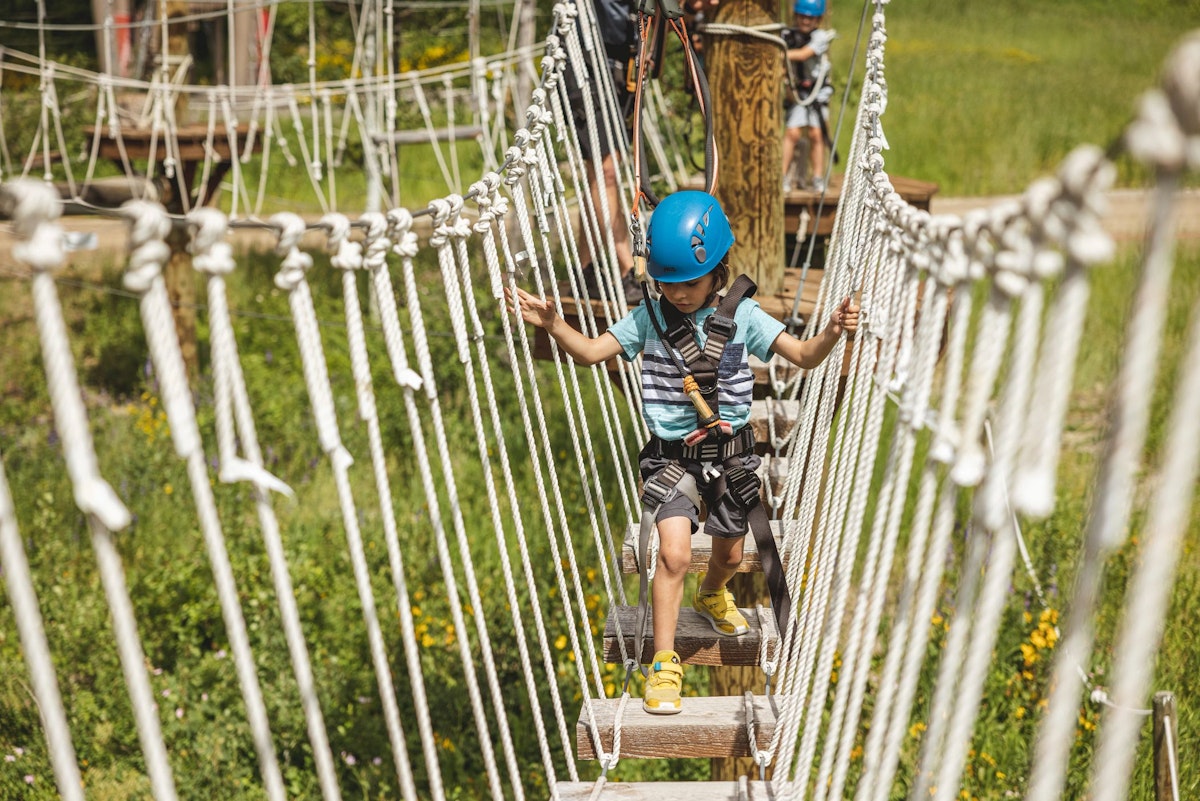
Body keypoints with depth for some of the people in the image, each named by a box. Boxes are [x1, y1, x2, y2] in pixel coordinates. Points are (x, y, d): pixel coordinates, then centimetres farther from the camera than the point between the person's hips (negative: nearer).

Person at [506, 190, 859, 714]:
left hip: (730, 452, 2)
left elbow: (805, 356, -11)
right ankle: (664, 663, -9)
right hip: (669, 454, -2)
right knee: (675, 552, -20)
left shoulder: (742, 316, -8)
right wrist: (551, 323, -26)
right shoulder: (650, 318, -7)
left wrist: (832, 333, -32)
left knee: (729, 555, 19)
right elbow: (591, 351, -8)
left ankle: (711, 596, 56)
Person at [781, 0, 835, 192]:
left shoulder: (820, 36, -9)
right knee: (792, 132, -12)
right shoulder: (787, 35, -4)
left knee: (816, 133, -2)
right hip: (797, 90, 0)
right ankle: (783, 175, -7)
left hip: (818, 91, 0)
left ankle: (818, 178, 8)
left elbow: (804, 54, -25)